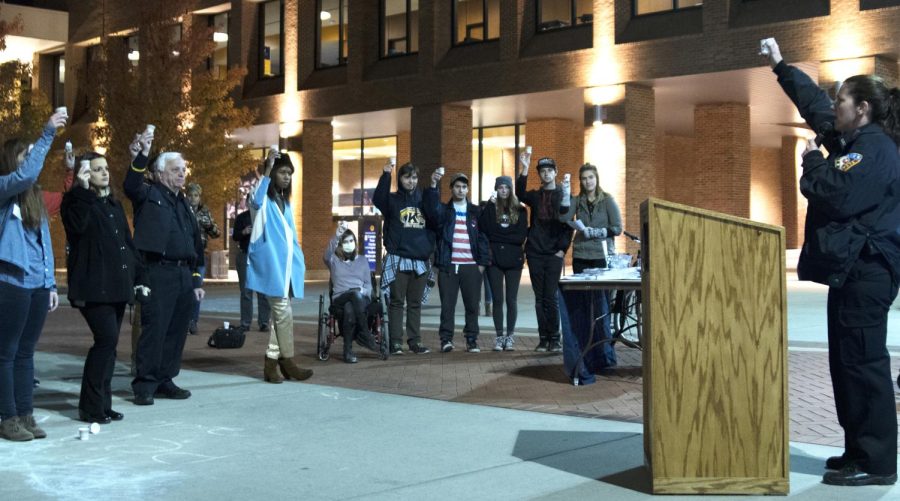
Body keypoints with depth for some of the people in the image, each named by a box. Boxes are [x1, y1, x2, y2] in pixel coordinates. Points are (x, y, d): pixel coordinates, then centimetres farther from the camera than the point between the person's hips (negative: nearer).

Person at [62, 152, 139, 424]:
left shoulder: (114, 204, 19)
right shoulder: (78, 201, -1)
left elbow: (127, 240, 21)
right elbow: (76, 225, -23)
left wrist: (136, 272, 12)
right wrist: (83, 190, -20)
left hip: (117, 285, 7)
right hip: (92, 284, -7)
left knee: (109, 342, 7)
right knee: (107, 338, -16)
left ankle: (103, 404, 13)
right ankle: (91, 407, -8)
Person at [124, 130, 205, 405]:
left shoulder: (183, 203, 21)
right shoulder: (150, 194, 3)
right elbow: (131, 186, -22)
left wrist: (196, 280, 19)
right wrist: (140, 157, -36)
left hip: (183, 275, 7)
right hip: (158, 272, -7)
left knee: (177, 331, 8)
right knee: (154, 329, -8)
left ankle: (165, 380, 17)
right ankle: (144, 384, -1)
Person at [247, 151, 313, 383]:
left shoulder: (285, 202, 20)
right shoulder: (264, 201, -2)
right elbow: (255, 202, -28)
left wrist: (299, 259, 14)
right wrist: (267, 169, -31)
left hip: (287, 266, 8)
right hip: (271, 265, -8)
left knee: (279, 313, 6)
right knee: (283, 312, -11)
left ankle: (271, 362, 8)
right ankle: (287, 361, -4)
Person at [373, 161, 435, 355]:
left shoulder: (423, 199, 13)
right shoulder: (392, 200, 4)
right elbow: (378, 199, -19)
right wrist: (386, 175, -26)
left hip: (420, 261, 3)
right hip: (398, 260, -3)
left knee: (416, 303, 7)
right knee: (397, 302, -2)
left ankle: (415, 341, 12)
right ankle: (395, 342, -1)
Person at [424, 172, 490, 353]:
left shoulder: (476, 212, 11)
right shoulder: (444, 210, 9)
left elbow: (483, 237, 7)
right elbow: (432, 209, -15)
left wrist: (482, 262, -1)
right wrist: (433, 186, -28)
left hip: (471, 266, 1)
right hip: (448, 265, -1)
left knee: (472, 305, 2)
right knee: (447, 305, -1)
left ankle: (472, 340, 9)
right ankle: (446, 339, 3)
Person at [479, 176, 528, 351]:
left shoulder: (519, 210, 4)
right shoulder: (490, 208, 4)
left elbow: (521, 237, -5)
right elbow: (484, 230, -11)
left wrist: (498, 237, -7)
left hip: (514, 259, 0)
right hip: (494, 259, 0)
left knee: (511, 299, 4)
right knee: (498, 299, 3)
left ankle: (510, 336, 12)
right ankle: (499, 336, 9)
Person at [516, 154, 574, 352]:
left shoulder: (563, 196, 5)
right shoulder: (534, 196, 11)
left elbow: (569, 225, 1)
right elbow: (520, 193, -12)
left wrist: (563, 249, -8)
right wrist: (525, 169, -22)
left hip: (554, 254, -3)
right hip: (535, 253, 3)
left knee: (551, 297, -6)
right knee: (540, 298, 5)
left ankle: (554, 338, -1)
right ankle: (543, 338, 9)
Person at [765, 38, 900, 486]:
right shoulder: (853, 141, 16)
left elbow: (837, 197, -22)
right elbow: (813, 103, 28)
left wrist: (812, 160, -6)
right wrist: (780, 66, 33)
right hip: (851, 268, 10)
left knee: (863, 361, -10)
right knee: (847, 361, 11)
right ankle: (860, 451, 17)